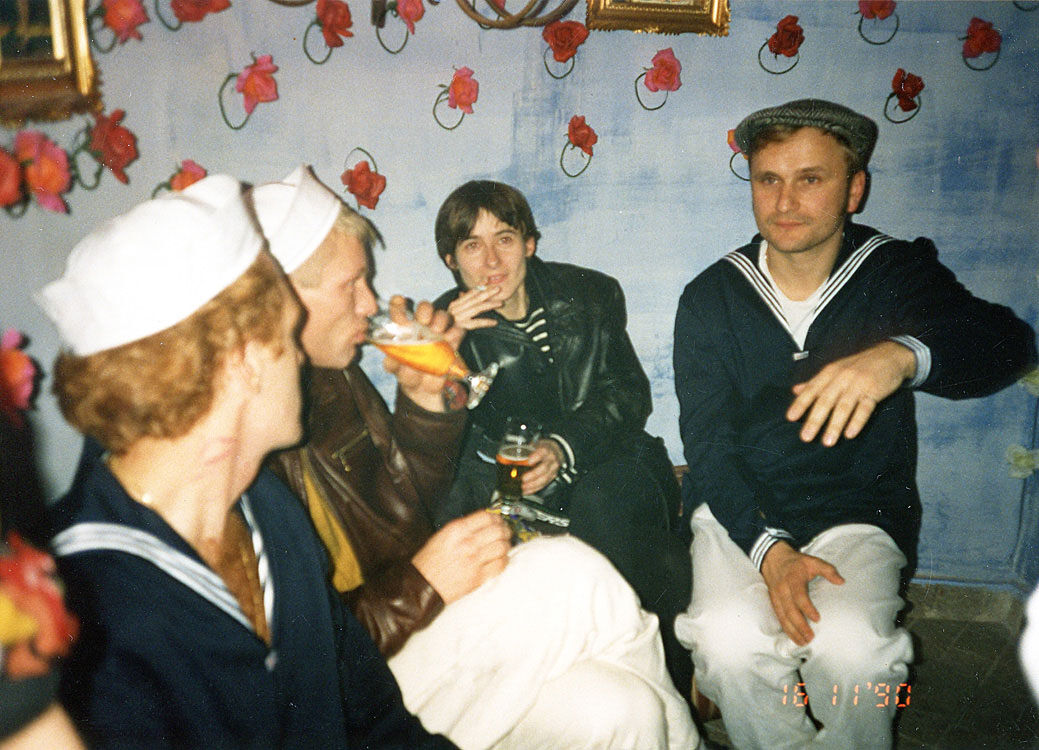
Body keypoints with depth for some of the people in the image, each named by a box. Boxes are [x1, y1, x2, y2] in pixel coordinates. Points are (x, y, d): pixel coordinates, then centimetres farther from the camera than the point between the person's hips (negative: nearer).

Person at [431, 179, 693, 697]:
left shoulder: (591, 295, 4)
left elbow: (629, 394, -1)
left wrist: (564, 447, -20)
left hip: (598, 463, 0)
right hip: (505, 480, 1)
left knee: (603, 501, -34)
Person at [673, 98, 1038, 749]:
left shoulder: (898, 273, -1)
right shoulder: (711, 299, 0)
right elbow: (707, 441, -4)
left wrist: (903, 355, -42)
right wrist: (767, 548, -20)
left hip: (856, 508, 0)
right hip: (739, 507, 1)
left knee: (851, 647, -27)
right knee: (729, 638, -26)